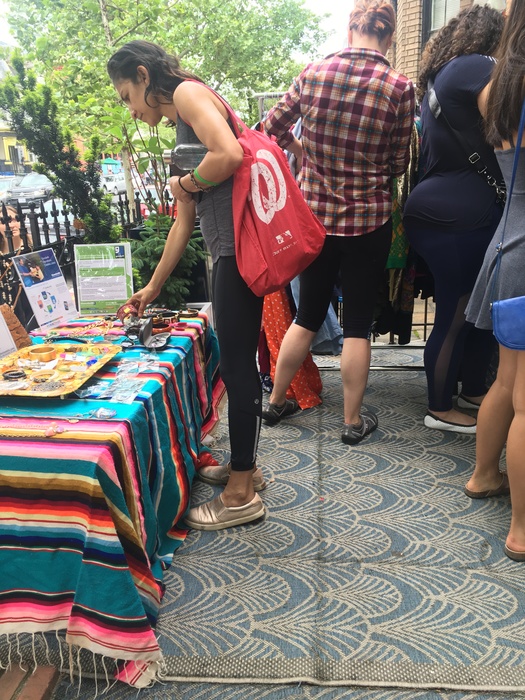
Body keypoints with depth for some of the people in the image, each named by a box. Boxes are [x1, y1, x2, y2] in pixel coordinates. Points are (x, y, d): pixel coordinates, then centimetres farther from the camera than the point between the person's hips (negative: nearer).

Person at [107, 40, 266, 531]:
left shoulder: (188, 91, -1)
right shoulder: (181, 130, 25)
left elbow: (230, 154, -22)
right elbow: (183, 222, 26)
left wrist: (186, 182, -2)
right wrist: (152, 287, 29)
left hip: (240, 246, -9)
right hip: (230, 251, 9)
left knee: (238, 366, -4)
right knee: (236, 362, 15)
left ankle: (241, 494, 9)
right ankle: (243, 466, 31)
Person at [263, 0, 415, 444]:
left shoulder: (312, 74, -4)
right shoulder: (399, 88, -9)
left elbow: (272, 128, 6)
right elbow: (398, 165, -1)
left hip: (315, 215, 3)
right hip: (369, 221, -3)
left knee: (308, 314, 18)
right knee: (358, 322, 8)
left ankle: (276, 401, 30)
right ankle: (354, 421, 19)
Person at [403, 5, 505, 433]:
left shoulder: (442, 77, 20)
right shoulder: (472, 68, -11)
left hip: (464, 215, 10)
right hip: (456, 219, -10)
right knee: (456, 314, -1)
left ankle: (474, 390, 29)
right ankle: (440, 409, 13)